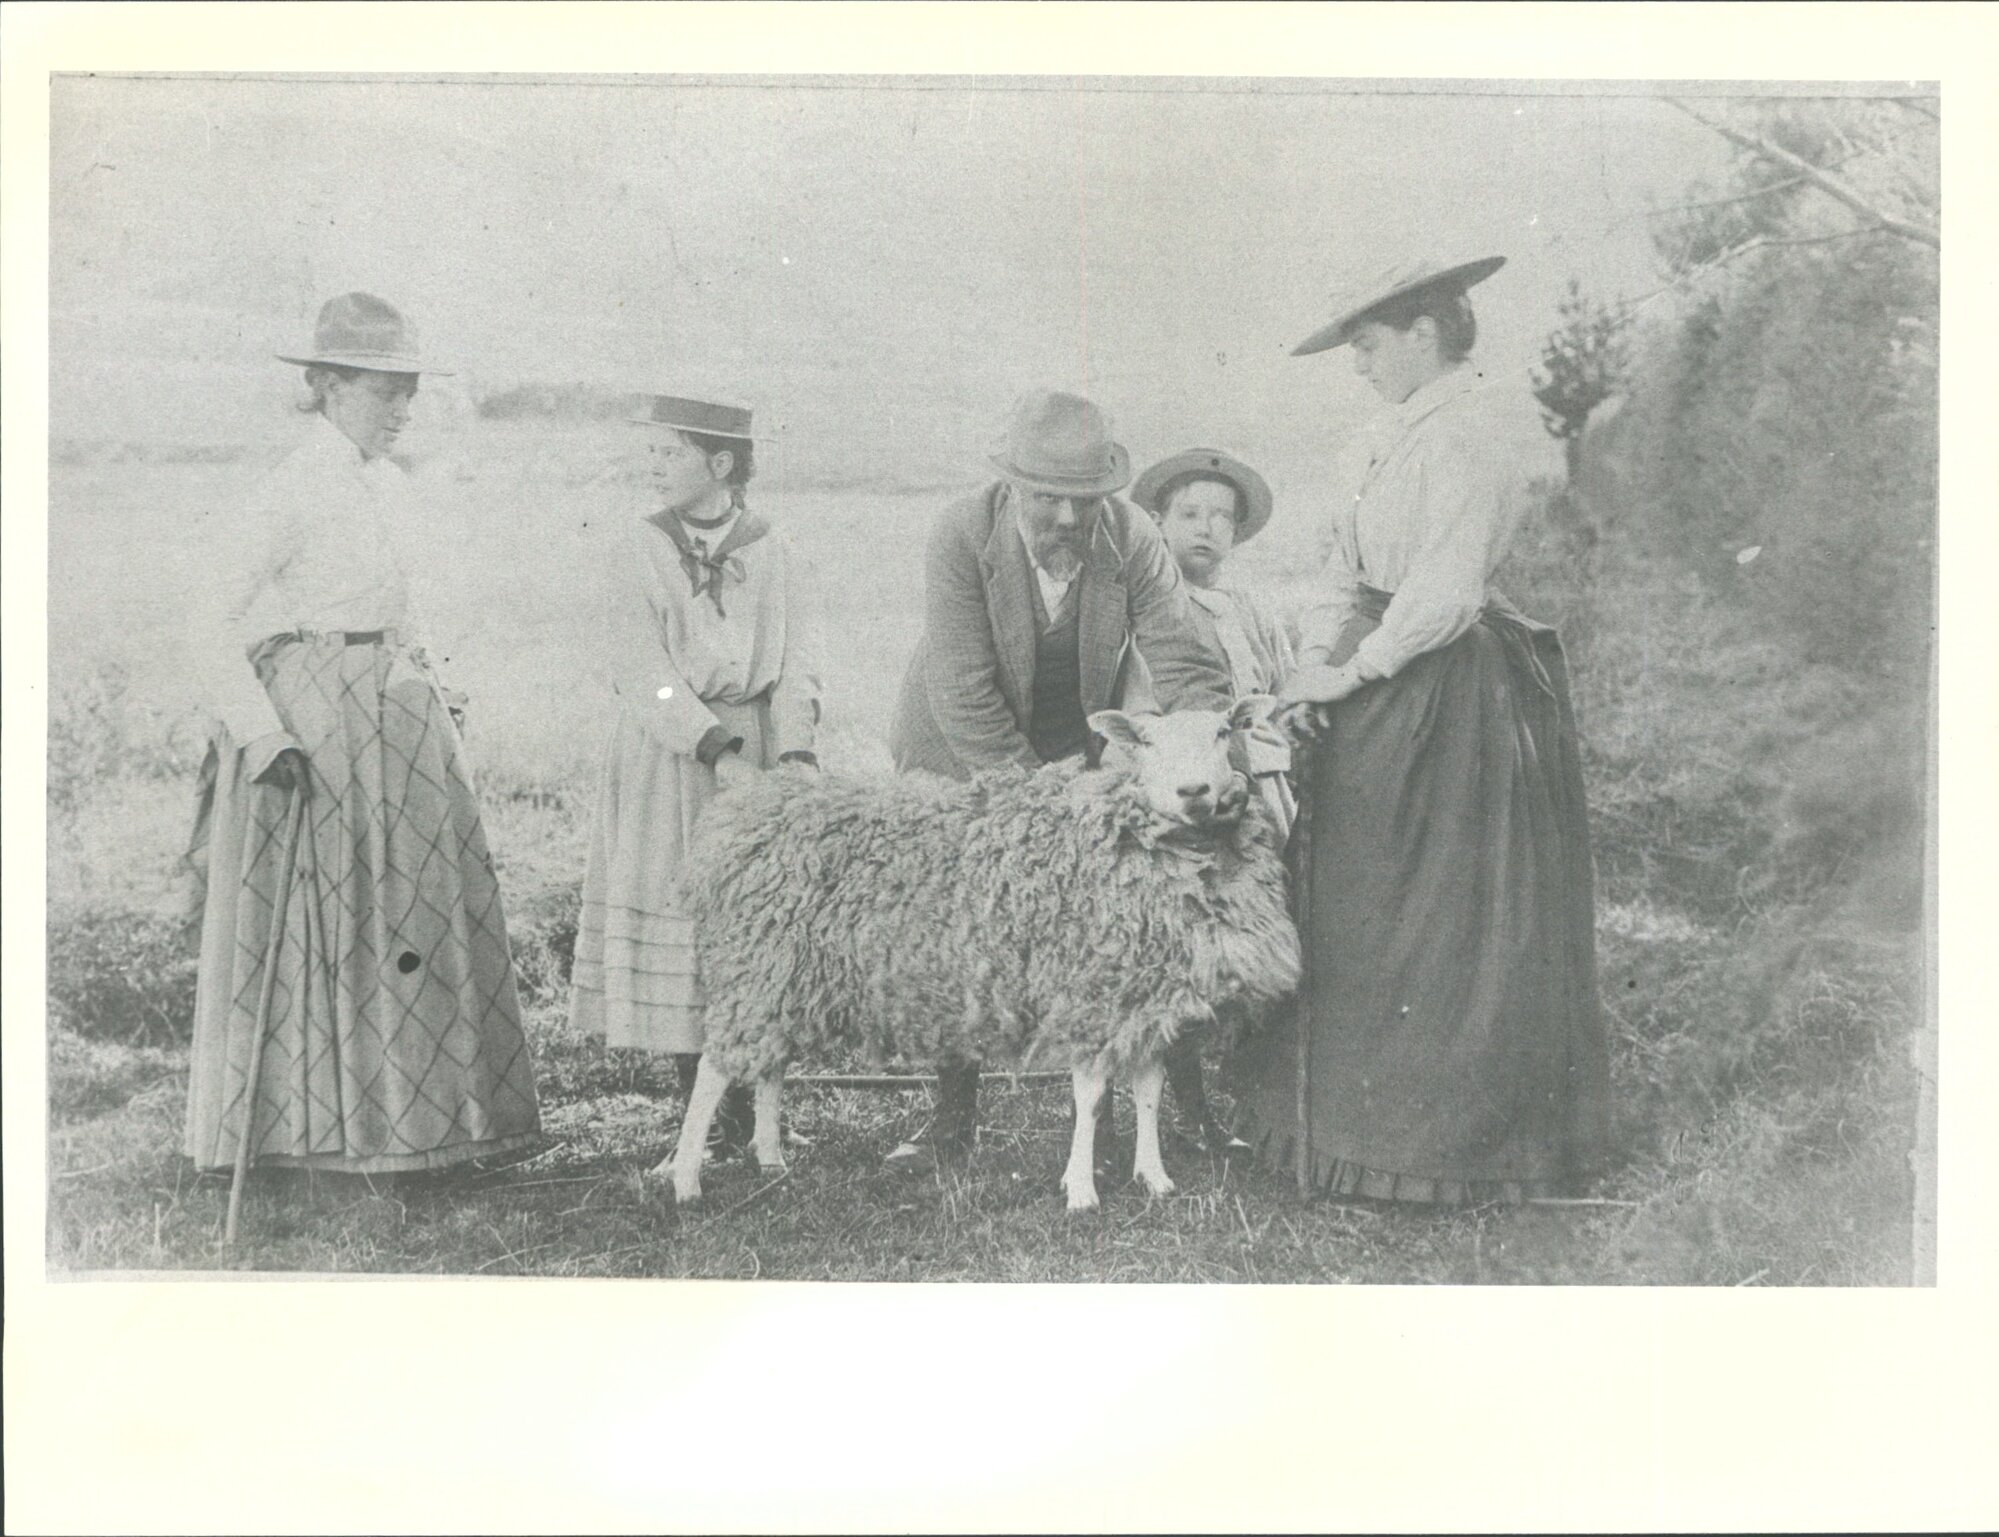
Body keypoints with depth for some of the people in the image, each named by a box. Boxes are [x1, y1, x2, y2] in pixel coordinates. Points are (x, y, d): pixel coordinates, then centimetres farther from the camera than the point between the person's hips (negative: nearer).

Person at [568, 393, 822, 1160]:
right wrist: (717, 750, -19)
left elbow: (798, 666, -2)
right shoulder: (642, 546, 2)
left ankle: (751, 1113, 9)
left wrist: (793, 757, -19)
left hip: (756, 751, 0)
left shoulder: (775, 552, 3)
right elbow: (642, 668, -8)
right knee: (675, 922, -2)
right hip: (666, 755, 0)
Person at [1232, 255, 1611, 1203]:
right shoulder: (1388, 442, 12)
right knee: (1351, 904, 12)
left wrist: (1354, 671, -15)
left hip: (1452, 693, -9)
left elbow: (1444, 596, -22)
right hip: (1385, 699, 9)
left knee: (1441, 915, 0)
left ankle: (1447, 1137, 12)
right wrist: (1313, 661, -2)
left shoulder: (1459, 445, -15)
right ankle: (1359, 1116, 22)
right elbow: (1347, 570, 12)